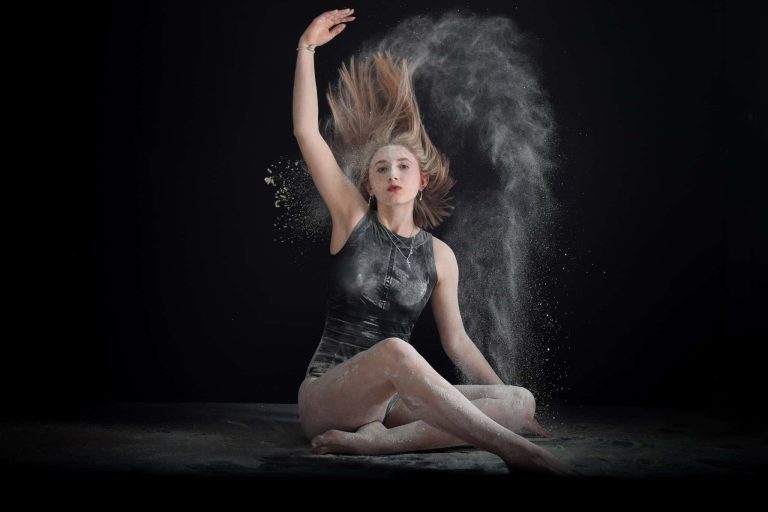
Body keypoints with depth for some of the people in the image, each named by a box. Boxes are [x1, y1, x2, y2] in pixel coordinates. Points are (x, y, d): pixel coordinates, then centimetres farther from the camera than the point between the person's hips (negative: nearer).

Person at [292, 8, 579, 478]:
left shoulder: (440, 255, 7)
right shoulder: (353, 219, 2)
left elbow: (456, 340, 13)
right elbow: (306, 131, -4)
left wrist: (512, 407, 11)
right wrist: (307, 47, -5)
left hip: (393, 399, 4)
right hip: (325, 397, -4)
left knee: (520, 401, -17)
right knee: (396, 351, -38)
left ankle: (373, 440, -34)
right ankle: (519, 452, -40)